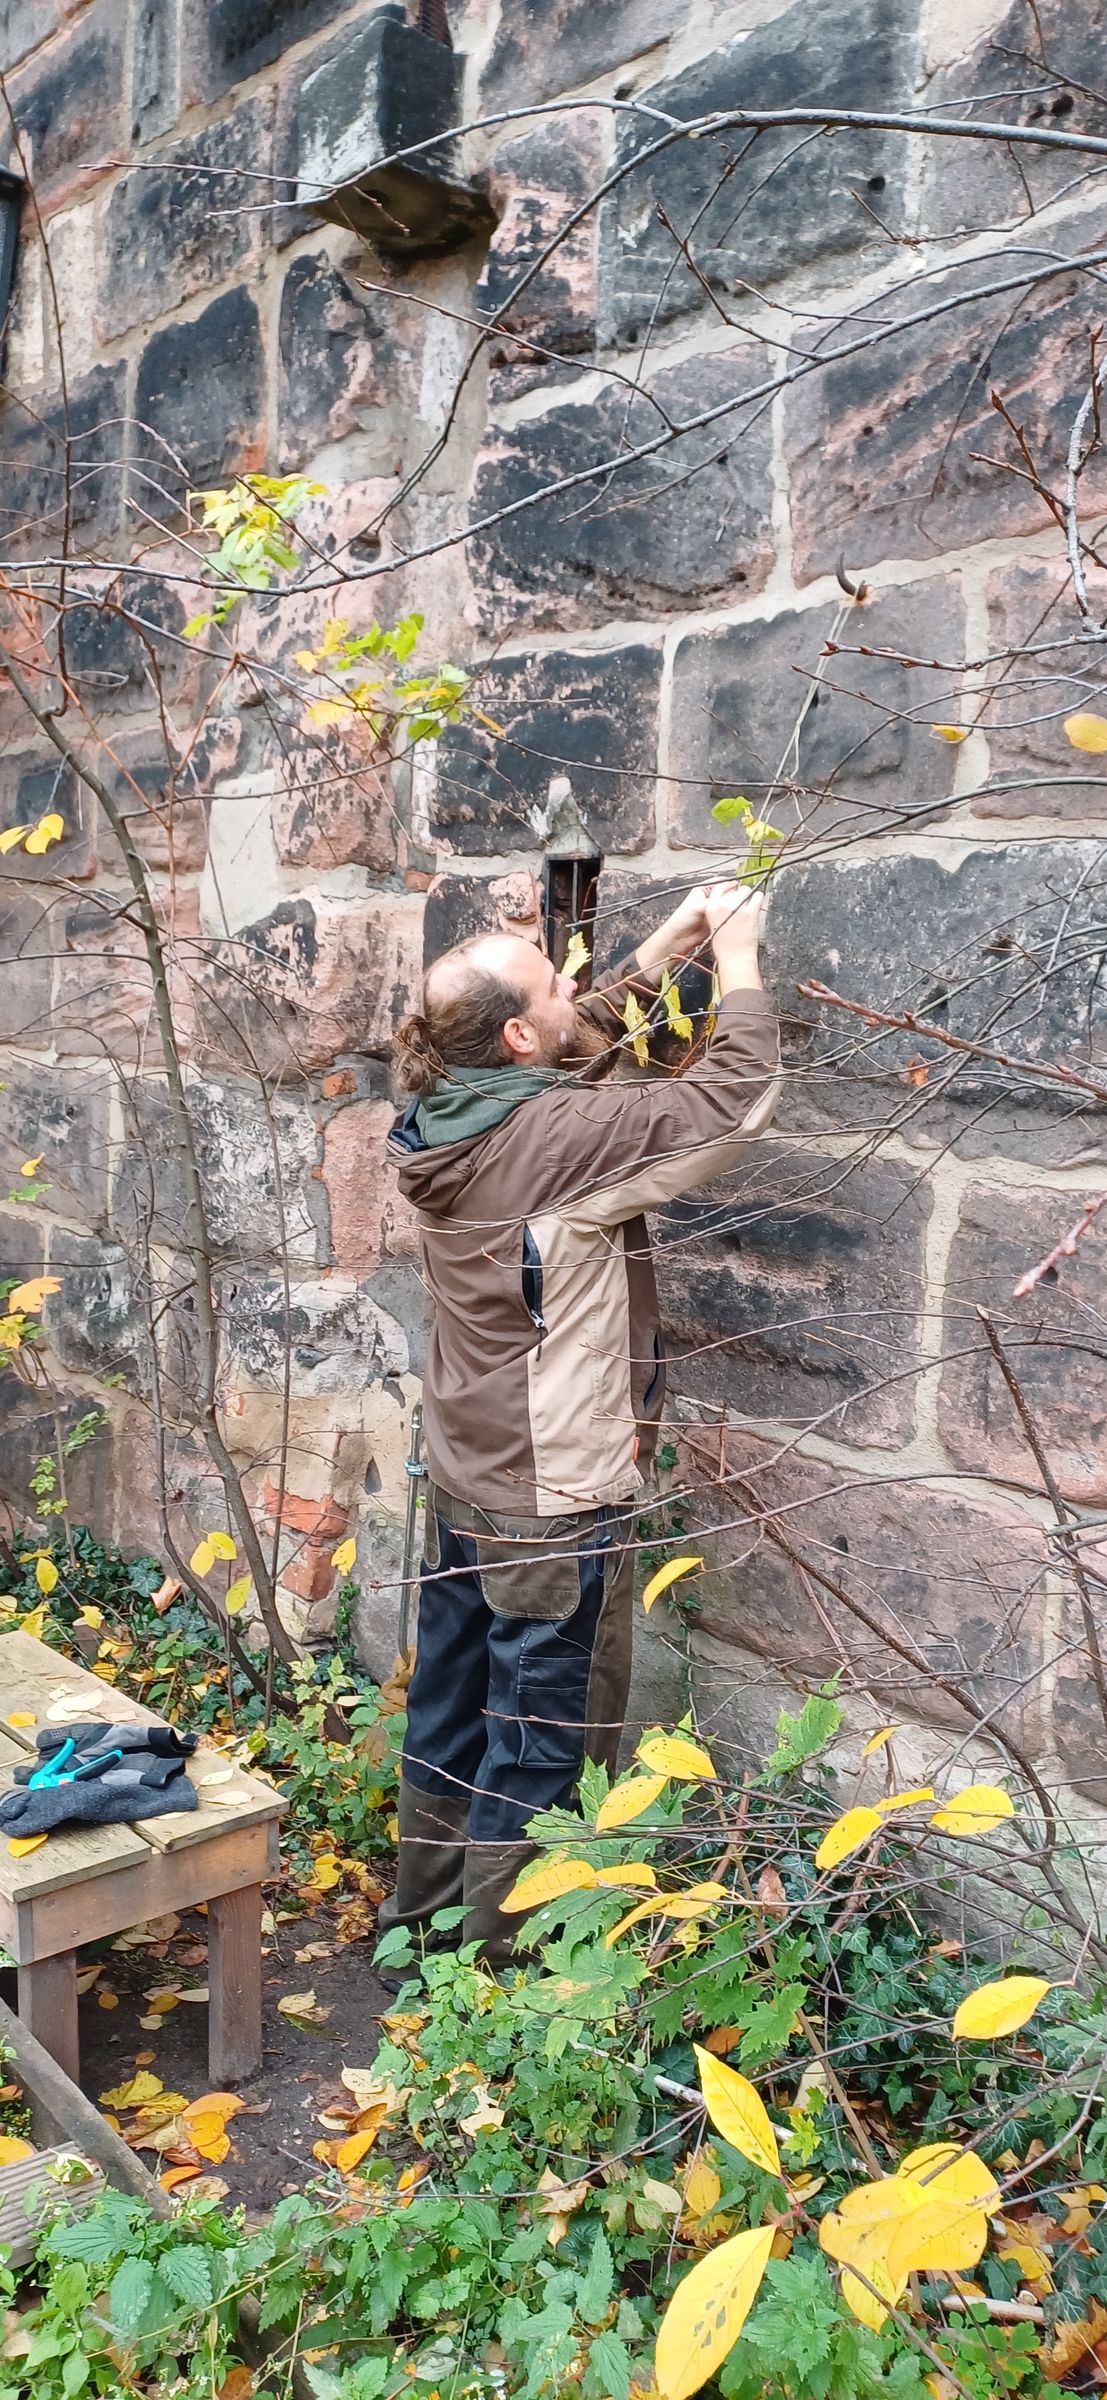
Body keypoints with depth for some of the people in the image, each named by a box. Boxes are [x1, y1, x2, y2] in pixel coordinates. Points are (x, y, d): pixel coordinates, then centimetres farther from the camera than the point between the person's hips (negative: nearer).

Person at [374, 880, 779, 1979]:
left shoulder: (449, 1118, 0)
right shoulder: (560, 1137, -24)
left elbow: (575, 1053, 17)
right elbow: (733, 1102, -22)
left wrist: (655, 957, 11)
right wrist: (737, 965, -9)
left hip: (464, 1480, 9)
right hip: (553, 1506, -9)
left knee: (448, 1711, 22)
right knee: (539, 1747, 7)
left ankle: (420, 1917, 40)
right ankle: (497, 1963, 22)